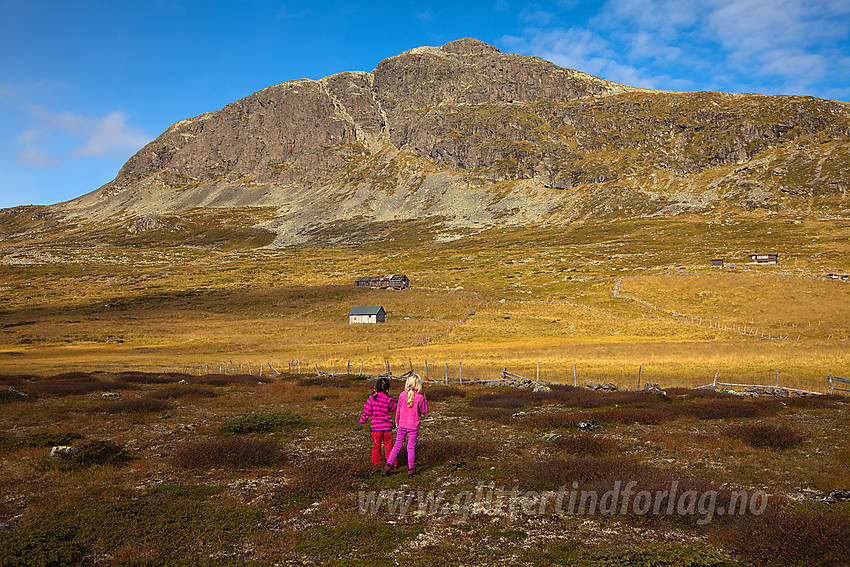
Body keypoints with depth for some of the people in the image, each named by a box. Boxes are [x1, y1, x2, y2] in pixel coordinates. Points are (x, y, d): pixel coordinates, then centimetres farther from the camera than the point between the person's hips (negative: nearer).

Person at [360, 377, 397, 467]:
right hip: (387, 426, -1)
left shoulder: (372, 398, -7)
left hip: (376, 426, 1)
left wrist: (363, 419, 14)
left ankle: (376, 462, 24)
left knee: (376, 445, 15)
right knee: (388, 446, 11)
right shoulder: (388, 399, -9)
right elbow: (393, 409, 9)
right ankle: (391, 463, 17)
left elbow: (367, 411, -2)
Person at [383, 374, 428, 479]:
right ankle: (411, 471, 14)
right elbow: (424, 411, -2)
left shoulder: (402, 395, -7)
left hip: (402, 425, 2)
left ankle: (388, 466, 13)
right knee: (411, 448, 7)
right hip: (413, 426, -2)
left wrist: (397, 421, 17)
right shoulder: (419, 397, -14)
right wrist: (424, 400, 5)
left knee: (397, 445, 14)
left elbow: (398, 410, 3)